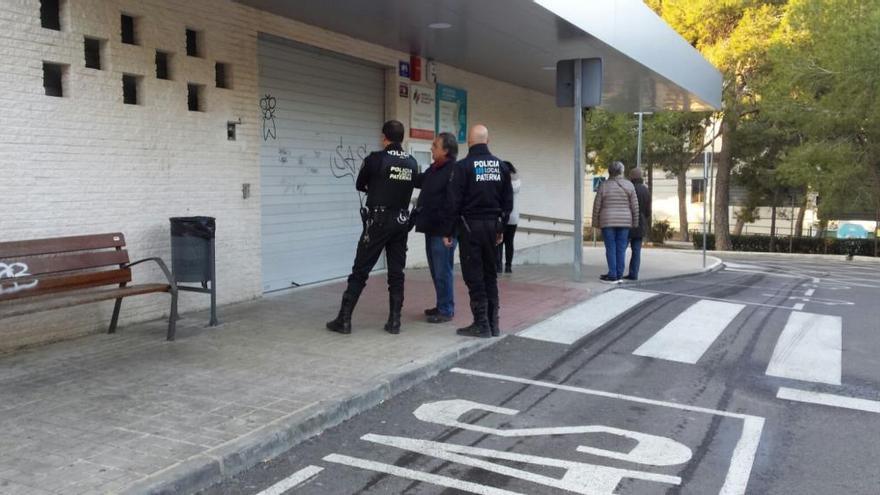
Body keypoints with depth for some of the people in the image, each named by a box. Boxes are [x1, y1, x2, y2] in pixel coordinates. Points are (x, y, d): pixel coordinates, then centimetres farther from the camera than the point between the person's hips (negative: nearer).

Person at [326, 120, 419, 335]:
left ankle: (344, 320, 4)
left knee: (360, 271, 1)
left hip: (378, 221, -4)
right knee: (396, 273, 9)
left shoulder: (376, 159, -9)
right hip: (401, 222, 4)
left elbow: (360, 185, 5)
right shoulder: (412, 163, 5)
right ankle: (394, 321, 9)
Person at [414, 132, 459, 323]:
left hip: (443, 230, -9)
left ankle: (446, 310, 8)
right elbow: (417, 180, 30)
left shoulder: (454, 171, -16)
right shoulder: (433, 169, 13)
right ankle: (442, 305, 28)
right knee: (436, 271, 16)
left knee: (443, 272, -2)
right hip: (431, 228, 9)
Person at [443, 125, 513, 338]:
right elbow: (508, 201, 10)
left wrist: (448, 232, -4)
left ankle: (481, 324, 2)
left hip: (470, 225, -5)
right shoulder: (500, 165, 6)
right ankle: (493, 324, 16)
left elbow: (453, 202, -11)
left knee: (474, 276, 0)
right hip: (493, 225, 5)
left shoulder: (464, 166, -10)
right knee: (490, 274, 13)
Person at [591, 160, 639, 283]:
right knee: (621, 249, 6)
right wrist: (635, 223, 7)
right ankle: (619, 275, 8)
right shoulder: (629, 185, -1)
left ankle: (612, 276, -1)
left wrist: (596, 223, 4)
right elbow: (634, 206, -1)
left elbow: (597, 206, -4)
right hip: (624, 221, 2)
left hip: (607, 221, -2)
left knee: (610, 249, 0)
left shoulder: (604, 186, -5)